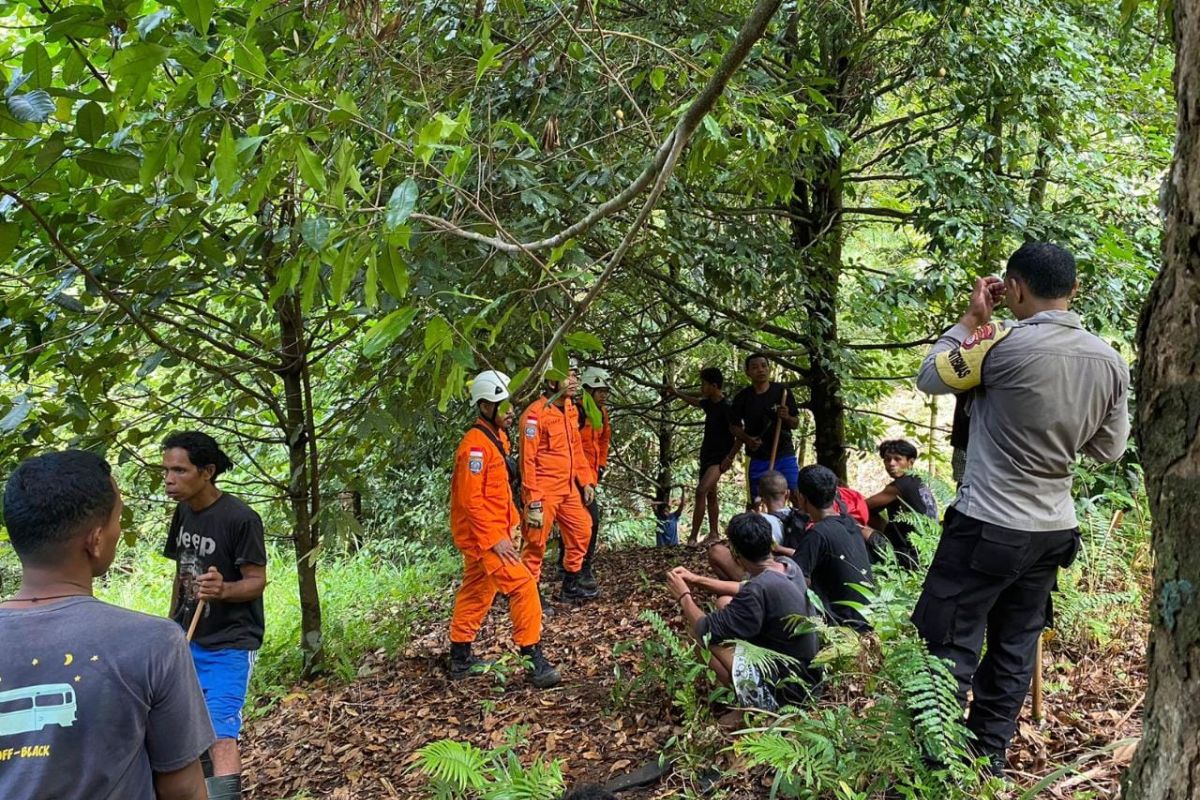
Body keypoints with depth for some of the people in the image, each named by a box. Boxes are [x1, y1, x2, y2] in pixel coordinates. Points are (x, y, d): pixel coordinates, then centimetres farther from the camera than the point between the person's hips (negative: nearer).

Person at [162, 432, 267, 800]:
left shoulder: (241, 518, -20)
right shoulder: (183, 513, 3)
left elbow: (257, 581, -17)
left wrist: (223, 589, -37)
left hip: (229, 645, -8)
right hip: (188, 641, 8)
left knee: (221, 735, -12)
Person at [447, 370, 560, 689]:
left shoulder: (497, 437, 11)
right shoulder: (475, 445, -20)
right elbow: (471, 500, -23)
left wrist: (512, 521, 15)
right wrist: (495, 539, -23)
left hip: (494, 531, 11)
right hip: (483, 535, -11)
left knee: (477, 593, 17)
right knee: (523, 585, -14)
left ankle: (461, 659, 29)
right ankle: (534, 660, -9)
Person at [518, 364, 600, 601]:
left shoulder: (571, 409, 9)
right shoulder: (536, 413, -18)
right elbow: (528, 460, -19)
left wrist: (586, 481, 13)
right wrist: (533, 502, -20)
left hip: (568, 488, 9)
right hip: (544, 490, -9)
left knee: (581, 531, 16)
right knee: (536, 543, 1)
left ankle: (570, 586, 32)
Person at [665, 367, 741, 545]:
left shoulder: (727, 407, -18)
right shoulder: (709, 403, 8)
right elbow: (695, 402, 33)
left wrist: (730, 457, -23)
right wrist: (677, 393, 34)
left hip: (719, 458, -10)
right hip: (707, 455, 10)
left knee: (701, 490, -24)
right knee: (710, 495, 16)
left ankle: (693, 536, -25)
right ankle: (714, 533, 26)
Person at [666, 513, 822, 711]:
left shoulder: (760, 588, -27)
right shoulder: (788, 569, -2)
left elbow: (707, 631, -18)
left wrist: (684, 597, -3)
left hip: (787, 688, -8)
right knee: (725, 604, 13)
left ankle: (752, 703, 1)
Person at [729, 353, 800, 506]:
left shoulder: (782, 391, -2)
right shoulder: (742, 398, -1)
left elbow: (796, 423, 4)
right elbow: (734, 426, 9)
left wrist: (786, 417, -19)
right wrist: (747, 439, -11)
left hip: (785, 455, -1)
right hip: (758, 459, 1)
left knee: (796, 495, -10)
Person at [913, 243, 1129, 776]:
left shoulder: (1002, 344, -19)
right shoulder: (1110, 362, 1)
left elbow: (929, 379, -2)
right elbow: (1109, 450, 12)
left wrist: (972, 319, 5)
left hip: (988, 526, -6)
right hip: (1054, 530, 7)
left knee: (949, 646, 3)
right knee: (1015, 647, 16)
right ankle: (990, 756, 26)